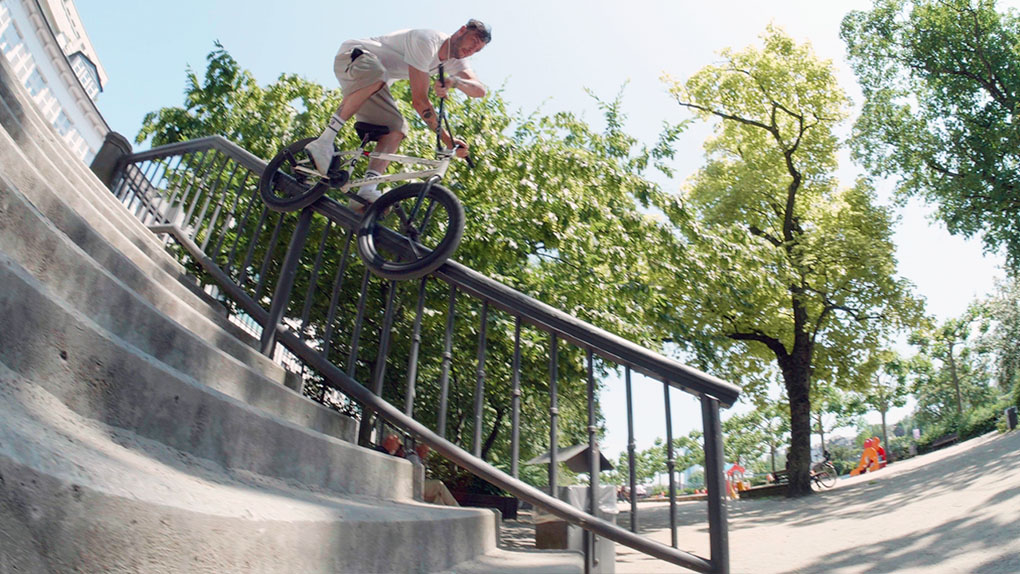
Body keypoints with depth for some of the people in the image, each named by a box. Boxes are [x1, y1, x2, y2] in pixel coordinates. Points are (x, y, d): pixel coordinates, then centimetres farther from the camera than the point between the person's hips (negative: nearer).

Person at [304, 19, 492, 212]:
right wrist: (446, 138, -31)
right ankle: (324, 141, -39)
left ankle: (366, 191, -27)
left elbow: (480, 90, -17)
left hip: (375, 80, 8)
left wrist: (455, 81, -38)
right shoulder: (427, 41, -28)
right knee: (377, 76, -41)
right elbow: (419, 99, -30)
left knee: (397, 129, -14)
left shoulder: (455, 60, -3)